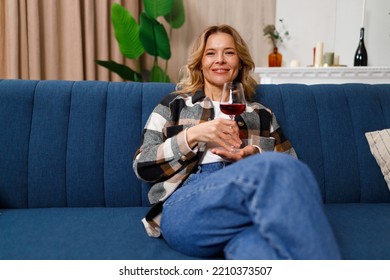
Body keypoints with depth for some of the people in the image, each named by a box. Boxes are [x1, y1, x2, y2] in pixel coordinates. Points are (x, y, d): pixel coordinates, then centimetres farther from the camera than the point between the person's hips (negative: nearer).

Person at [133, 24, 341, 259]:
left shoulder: (261, 114, 27)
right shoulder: (174, 105, 21)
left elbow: (292, 168, 20)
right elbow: (142, 166, 11)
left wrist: (256, 155, -1)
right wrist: (192, 136, -3)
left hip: (248, 205, 2)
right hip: (185, 209, -1)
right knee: (275, 169, -35)